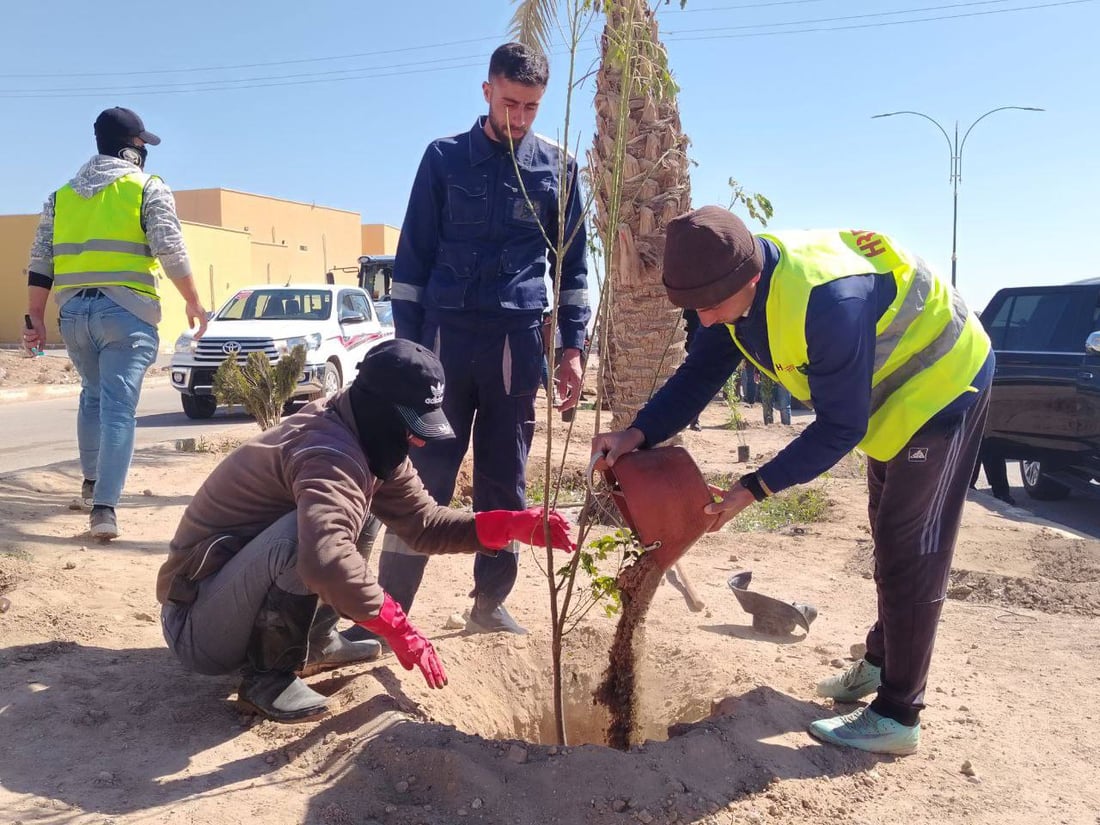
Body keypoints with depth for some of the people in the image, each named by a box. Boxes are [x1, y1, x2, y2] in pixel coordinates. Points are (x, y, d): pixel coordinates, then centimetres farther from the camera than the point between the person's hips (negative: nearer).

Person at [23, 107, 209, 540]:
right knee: (118, 407, -7)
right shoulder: (148, 188, 2)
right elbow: (171, 252, -8)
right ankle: (104, 506, -14)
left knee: (93, 395, 24)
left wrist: (35, 318, 16)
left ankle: (91, 483, 33)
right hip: (126, 311, -5)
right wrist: (193, 302, 1)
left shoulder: (61, 195, 17)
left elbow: (40, 264, 13)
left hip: (74, 310, 5)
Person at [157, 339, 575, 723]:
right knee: (304, 532, -34)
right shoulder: (330, 452, -28)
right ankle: (268, 675, -12)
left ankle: (314, 642, 16)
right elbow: (324, 555, -45)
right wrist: (398, 629, -35)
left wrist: (512, 526, -8)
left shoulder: (369, 443, 2)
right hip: (196, 624, -9)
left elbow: (422, 523, 3)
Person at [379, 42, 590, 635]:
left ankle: (490, 601, 20)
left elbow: (571, 264, 12)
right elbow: (413, 255, 5)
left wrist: (572, 347, 5)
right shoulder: (444, 158, 5)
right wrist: (406, 342, -1)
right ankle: (390, 607, 7)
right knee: (425, 475, -2)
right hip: (445, 334, -1)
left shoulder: (556, 168, 9)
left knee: (505, 479, 7)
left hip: (517, 339, 1)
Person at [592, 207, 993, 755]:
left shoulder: (826, 301, -41)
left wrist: (755, 489, -33)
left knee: (910, 551, -9)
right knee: (889, 539, 21)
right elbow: (701, 372, -12)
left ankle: (897, 717, 1)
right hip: (891, 392, 9)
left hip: (940, 385, -9)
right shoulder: (740, 284, -15)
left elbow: (840, 428, -33)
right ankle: (882, 661, 39)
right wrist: (638, 434, -26)